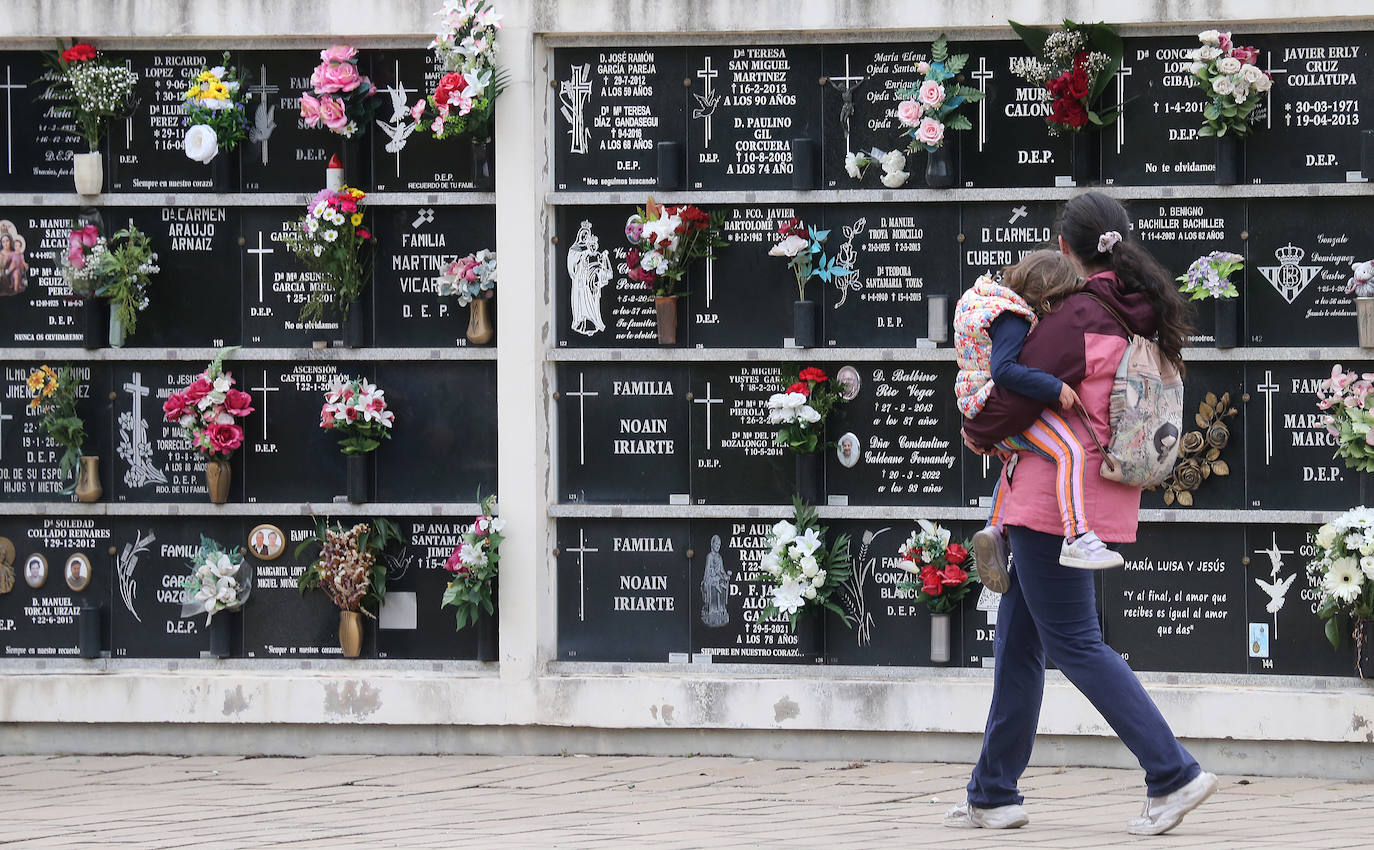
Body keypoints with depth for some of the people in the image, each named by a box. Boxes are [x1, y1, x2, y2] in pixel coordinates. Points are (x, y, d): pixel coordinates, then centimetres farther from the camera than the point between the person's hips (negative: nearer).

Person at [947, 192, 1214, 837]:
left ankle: (1173, 774, -10)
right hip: (1100, 499, 9)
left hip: (1055, 495, -9)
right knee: (1018, 641, 14)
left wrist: (977, 432, 4)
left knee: (1072, 641, -6)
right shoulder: (1139, 314, 10)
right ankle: (993, 796, 19)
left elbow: (1022, 391, -16)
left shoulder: (1076, 316, -16)